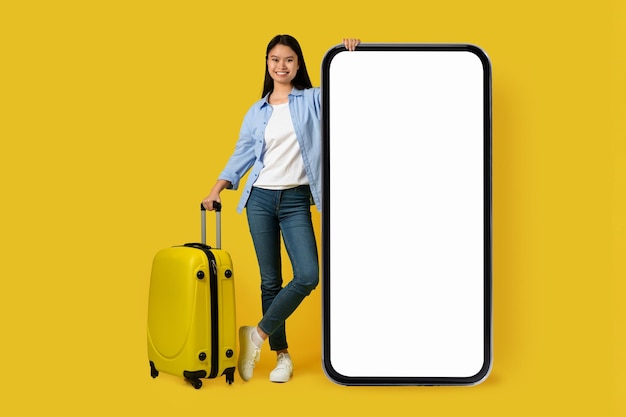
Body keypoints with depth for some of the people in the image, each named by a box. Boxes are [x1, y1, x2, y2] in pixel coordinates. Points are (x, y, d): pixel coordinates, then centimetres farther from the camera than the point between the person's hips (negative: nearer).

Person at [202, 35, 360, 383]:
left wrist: (352, 58, -21)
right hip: (260, 198, 2)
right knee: (270, 280, 4)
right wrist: (217, 188, 4)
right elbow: (243, 154, 12)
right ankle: (282, 355, 16)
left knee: (308, 276, -14)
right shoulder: (257, 112, 10)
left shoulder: (314, 100, 3)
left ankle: (258, 335, 4)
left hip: (296, 200, -2)